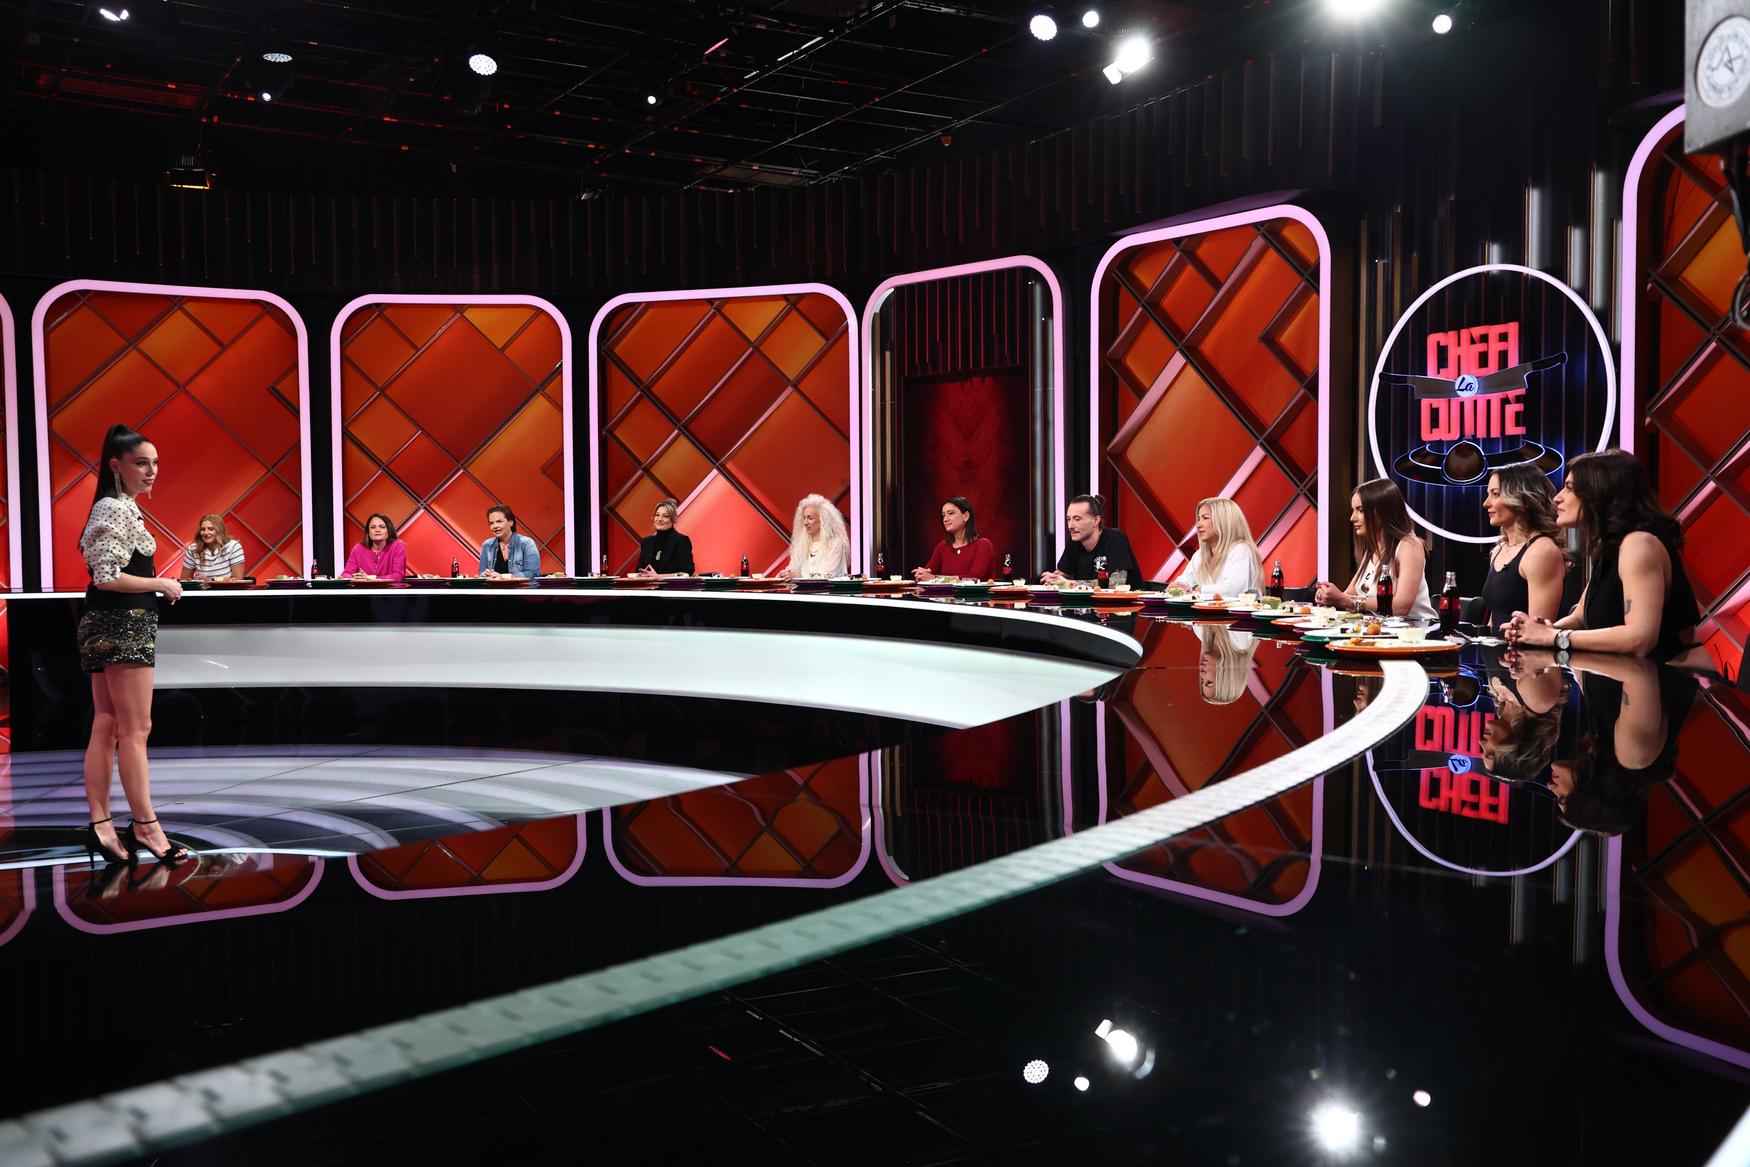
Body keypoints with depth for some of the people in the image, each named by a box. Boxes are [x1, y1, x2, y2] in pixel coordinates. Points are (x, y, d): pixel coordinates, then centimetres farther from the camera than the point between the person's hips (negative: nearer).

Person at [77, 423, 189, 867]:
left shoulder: (117, 507, 17)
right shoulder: (118, 510, -14)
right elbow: (107, 577, -22)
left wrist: (155, 585, 14)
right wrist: (162, 584, -12)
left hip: (110, 625, 10)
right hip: (123, 624, -10)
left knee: (106, 728, 9)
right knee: (136, 730, -5)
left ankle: (101, 825, 12)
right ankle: (145, 826, 0)